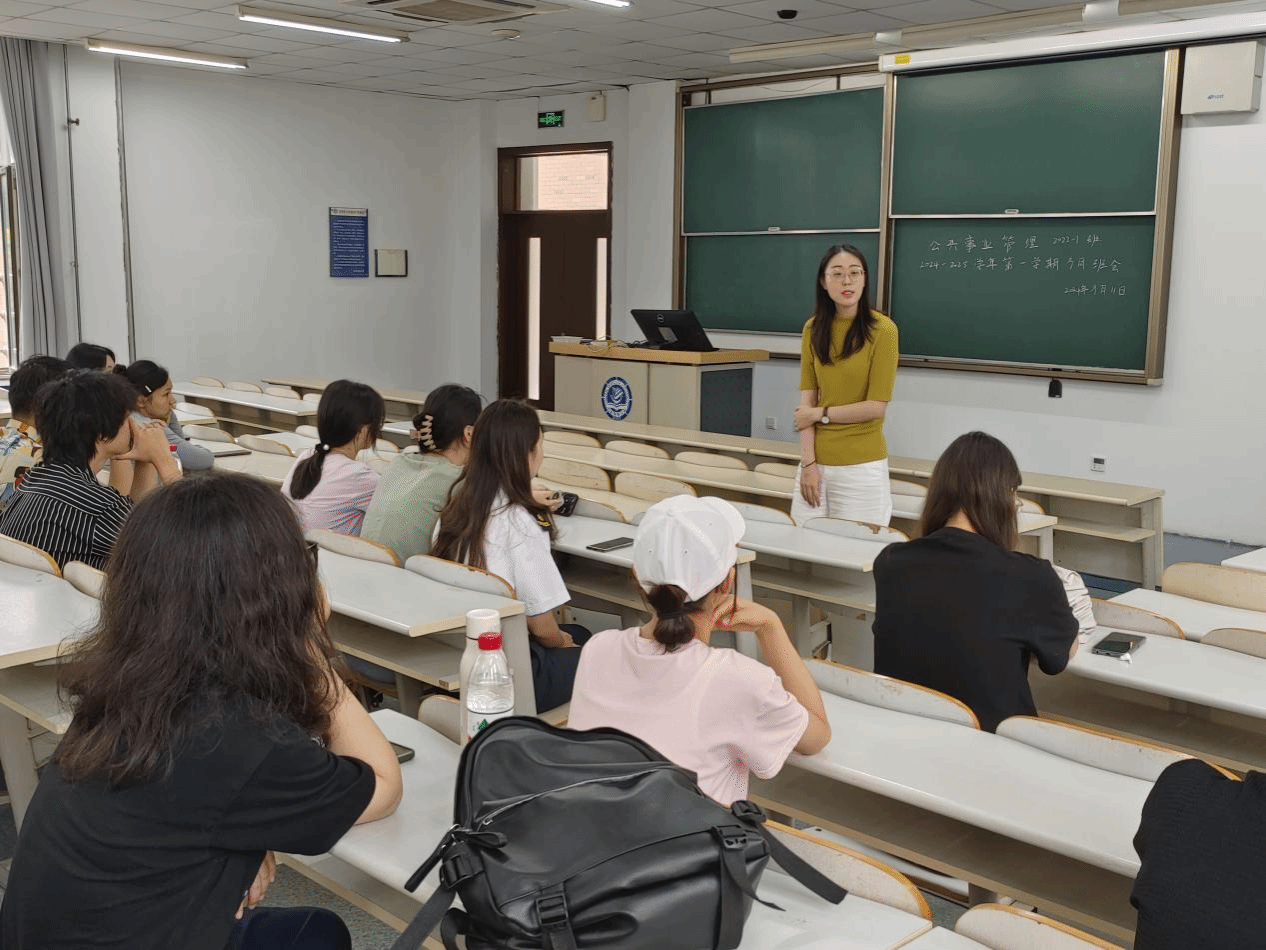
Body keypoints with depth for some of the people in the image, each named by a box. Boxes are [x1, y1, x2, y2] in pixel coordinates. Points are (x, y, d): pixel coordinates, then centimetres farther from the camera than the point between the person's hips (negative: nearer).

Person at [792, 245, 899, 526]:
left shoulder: (882, 329, -8)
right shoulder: (813, 329, 5)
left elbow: (876, 406, -11)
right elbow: (806, 402, 1)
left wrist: (820, 413, -3)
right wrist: (808, 462, -6)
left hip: (862, 467, -4)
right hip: (816, 461, 4)